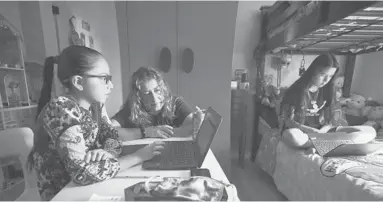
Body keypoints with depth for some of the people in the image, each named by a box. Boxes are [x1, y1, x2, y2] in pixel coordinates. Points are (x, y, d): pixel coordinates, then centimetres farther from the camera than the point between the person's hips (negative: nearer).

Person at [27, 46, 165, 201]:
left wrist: (106, 152, -19)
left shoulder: (87, 107, -1)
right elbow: (84, 173, -32)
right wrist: (138, 156, -25)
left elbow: (111, 135, 2)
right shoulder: (60, 109, -25)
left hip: (88, 188, 6)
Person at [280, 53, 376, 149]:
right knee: (291, 135, -42)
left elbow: (328, 120, 5)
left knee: (370, 131, -10)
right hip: (300, 131, -5)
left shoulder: (327, 90, 5)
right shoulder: (296, 90, -11)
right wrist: (313, 132, -25)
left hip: (322, 130, 5)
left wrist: (321, 132, -17)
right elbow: (288, 121, -13)